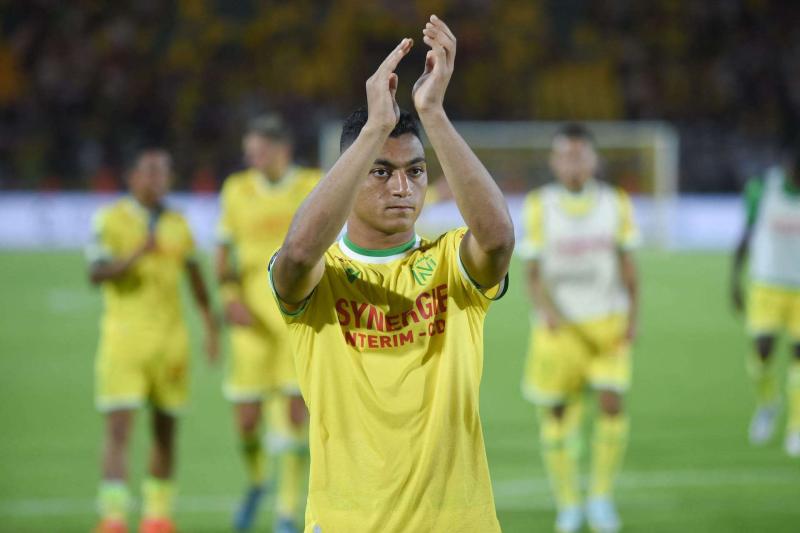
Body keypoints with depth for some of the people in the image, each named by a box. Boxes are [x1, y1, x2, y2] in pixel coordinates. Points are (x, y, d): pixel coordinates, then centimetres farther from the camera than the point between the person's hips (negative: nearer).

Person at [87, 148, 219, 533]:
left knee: (165, 430, 9)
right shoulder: (110, 220, -3)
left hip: (170, 338, 4)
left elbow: (195, 277, 22)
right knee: (119, 428, -12)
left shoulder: (178, 225, 11)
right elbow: (96, 273, -14)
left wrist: (211, 327, 23)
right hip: (124, 338, -4)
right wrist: (136, 256, -29)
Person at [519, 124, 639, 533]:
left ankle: (601, 498, 2)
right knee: (557, 415, 0)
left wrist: (633, 316, -7)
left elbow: (627, 265, 5)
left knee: (612, 403, -14)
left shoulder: (616, 204, 0)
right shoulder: (539, 206, -3)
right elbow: (532, 272, -1)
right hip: (560, 326, 0)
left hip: (608, 325, 0)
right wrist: (547, 310, -19)